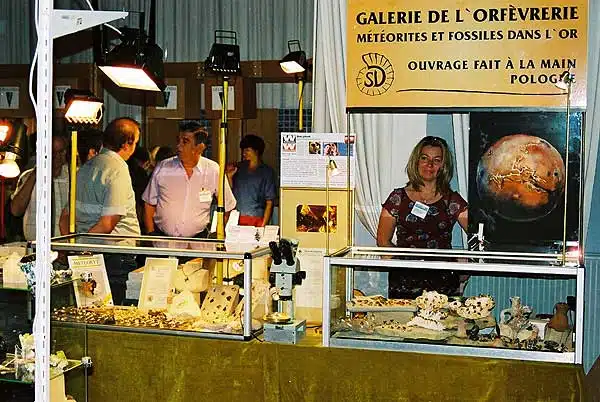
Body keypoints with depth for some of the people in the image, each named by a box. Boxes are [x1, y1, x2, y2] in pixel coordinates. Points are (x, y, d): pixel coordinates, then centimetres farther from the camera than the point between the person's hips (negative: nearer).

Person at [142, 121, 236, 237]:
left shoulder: (214, 171, 1)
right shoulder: (162, 168, 3)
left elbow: (227, 207, 12)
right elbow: (149, 205, 10)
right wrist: (151, 235, 2)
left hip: (197, 239, 0)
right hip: (162, 239, 0)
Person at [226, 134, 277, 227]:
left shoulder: (267, 172, 3)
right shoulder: (239, 168, 13)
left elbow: (269, 202, -1)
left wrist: (263, 225, -9)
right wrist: (229, 176, 4)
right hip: (236, 218, 3)